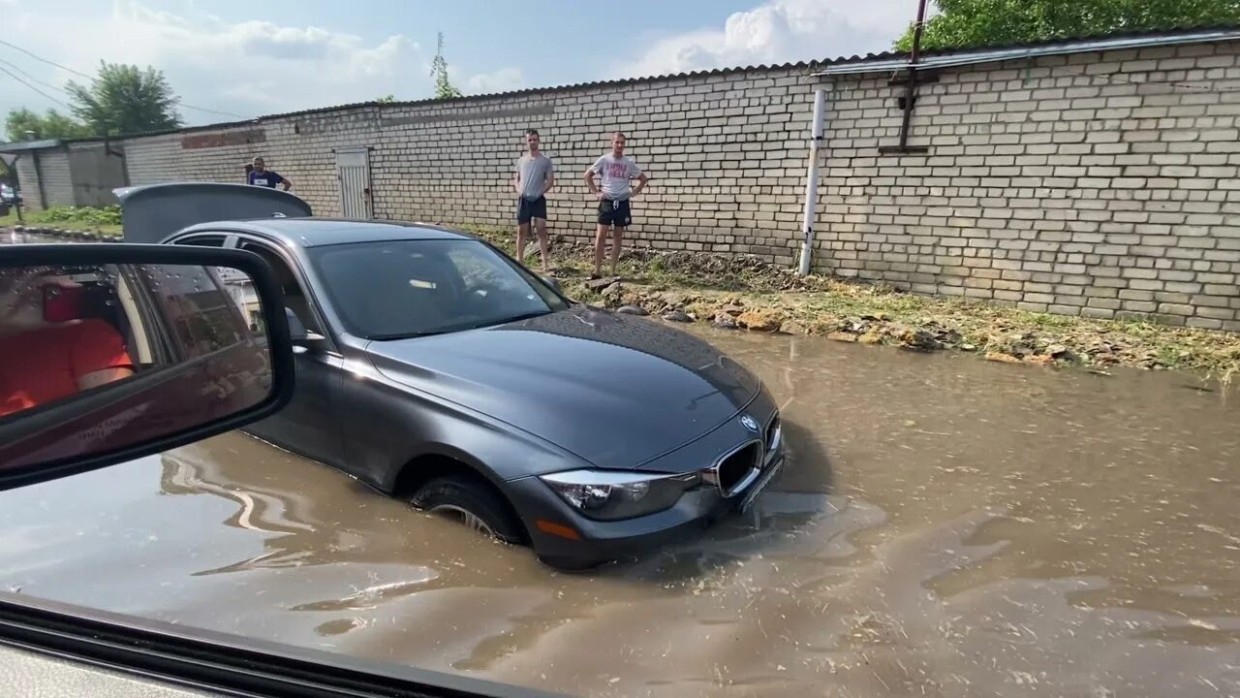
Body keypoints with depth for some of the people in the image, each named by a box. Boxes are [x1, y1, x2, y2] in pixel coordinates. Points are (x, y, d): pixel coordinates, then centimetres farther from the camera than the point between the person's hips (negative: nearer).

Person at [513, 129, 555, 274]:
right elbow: (516, 179, 20)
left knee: (541, 229, -10)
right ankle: (519, 260, 15)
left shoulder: (545, 160, 1)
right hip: (524, 199, 3)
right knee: (521, 230, 6)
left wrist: (540, 192, -12)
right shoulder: (521, 160, 12)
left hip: (538, 199, -3)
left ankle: (545, 263, -9)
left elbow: (550, 180, -1)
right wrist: (518, 189, 1)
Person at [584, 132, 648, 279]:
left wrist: (633, 193, 3)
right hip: (607, 202, -2)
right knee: (600, 236, -7)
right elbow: (588, 175, 8)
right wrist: (595, 192, 1)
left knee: (617, 237, 6)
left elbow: (644, 178, 14)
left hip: (622, 203, 2)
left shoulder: (629, 162, 3)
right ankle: (597, 271, -1)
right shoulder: (604, 160, 0)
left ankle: (613, 271, 12)